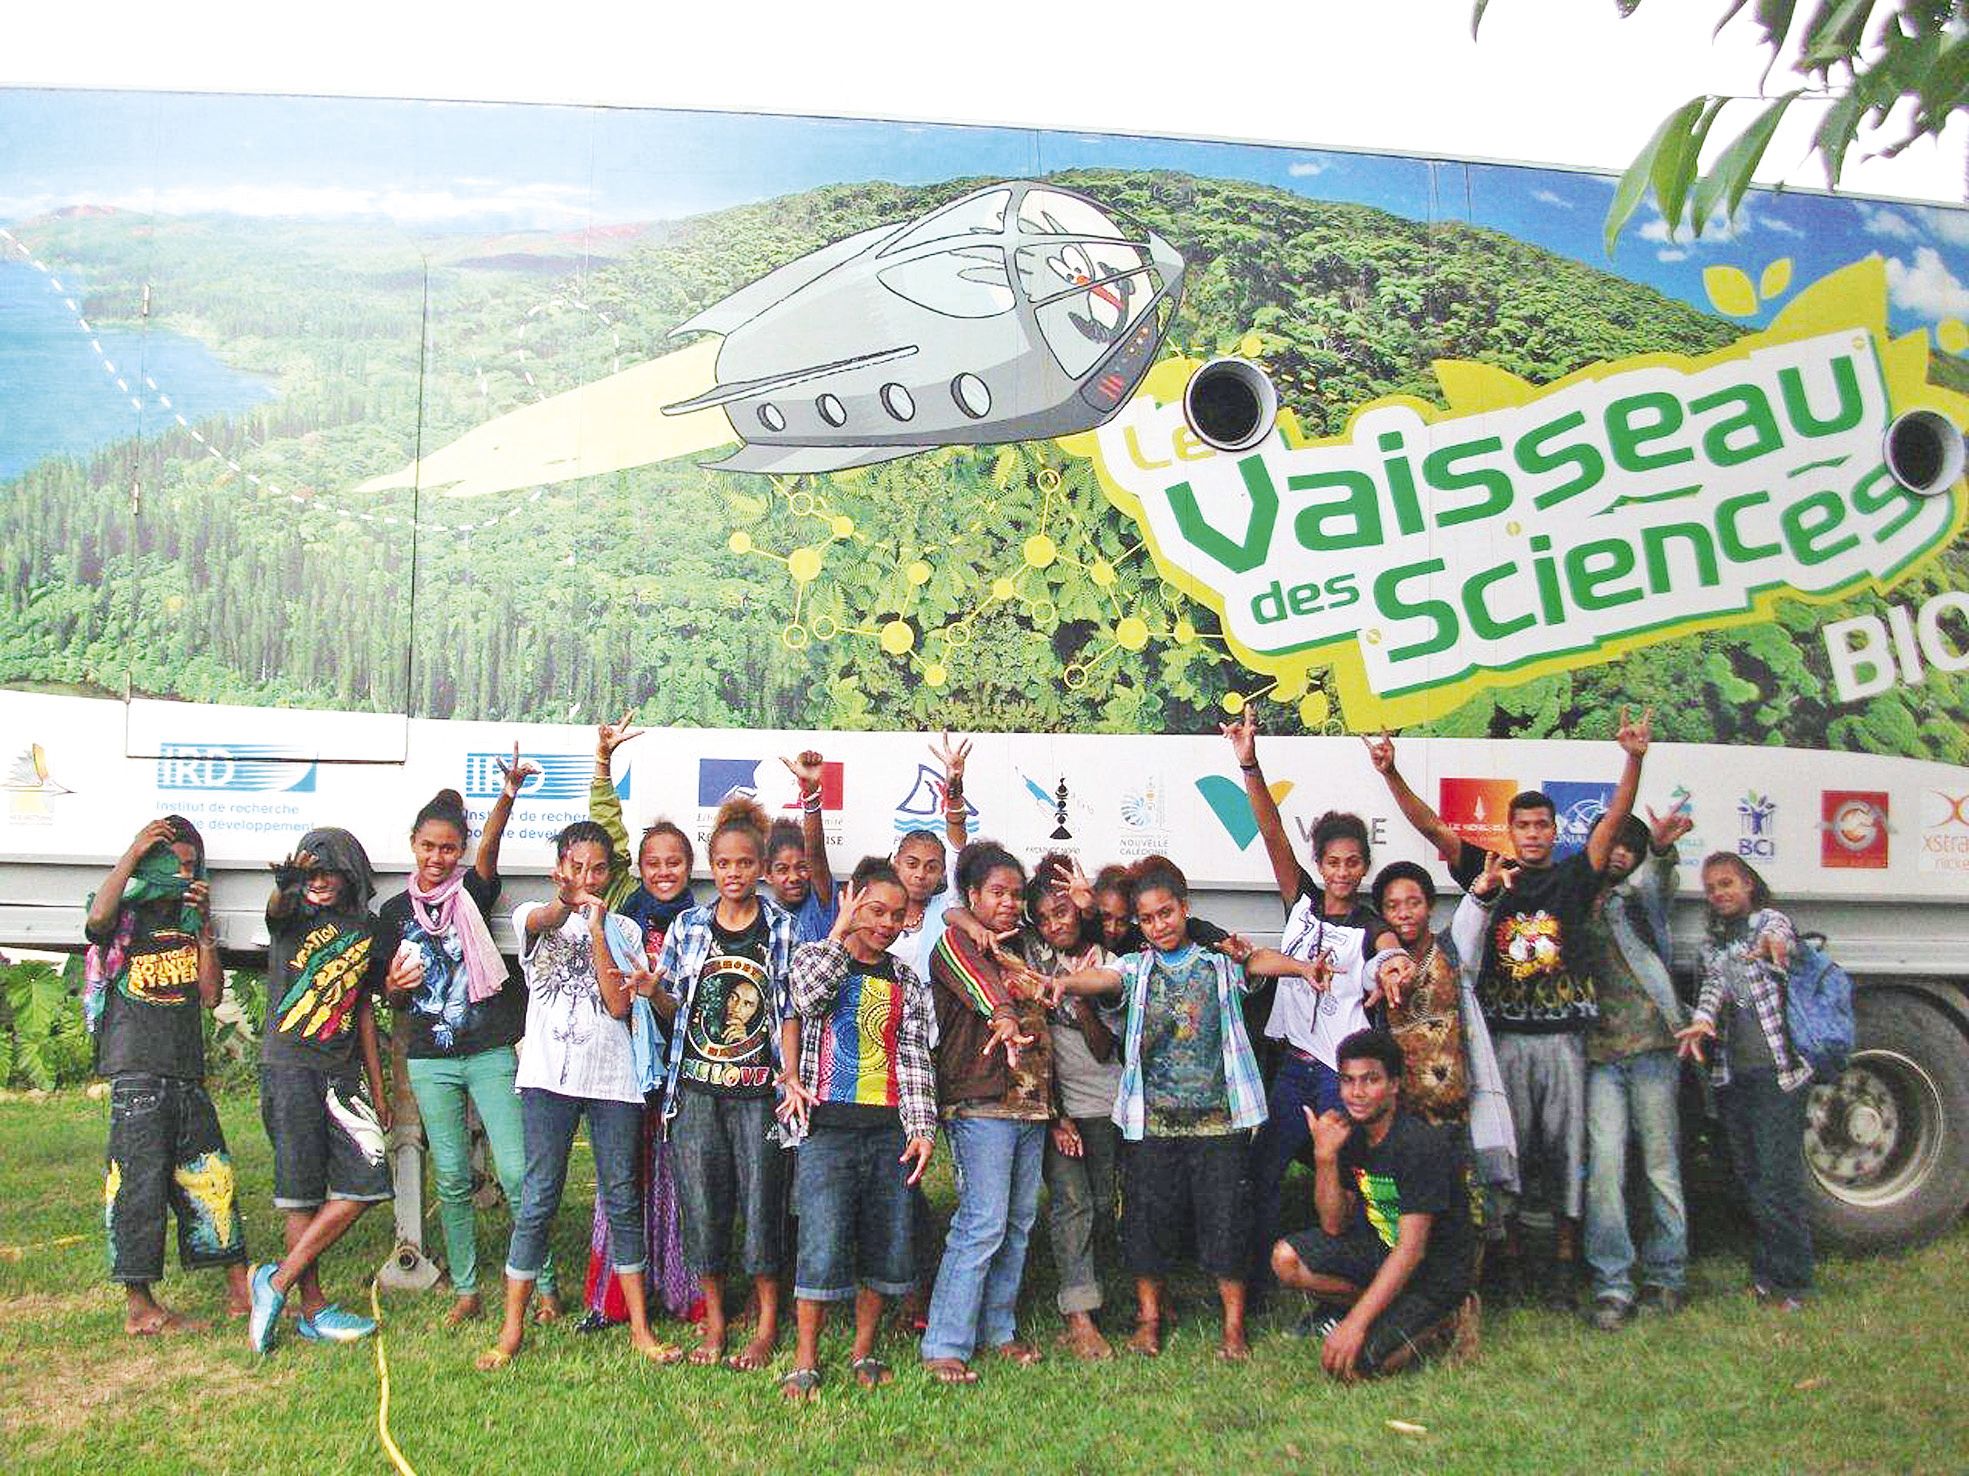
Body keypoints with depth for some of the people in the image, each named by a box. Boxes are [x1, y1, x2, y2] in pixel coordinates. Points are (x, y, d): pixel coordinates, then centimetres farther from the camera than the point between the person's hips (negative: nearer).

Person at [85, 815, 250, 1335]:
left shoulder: (188, 923, 15)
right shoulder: (126, 919, 0)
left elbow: (211, 995, 6)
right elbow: (97, 917, -26)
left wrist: (205, 925, 0)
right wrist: (131, 853, -18)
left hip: (187, 1073, 6)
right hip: (136, 1072, -6)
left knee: (212, 1179, 9)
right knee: (139, 1185, -4)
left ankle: (240, 1290, 16)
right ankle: (140, 1306, 5)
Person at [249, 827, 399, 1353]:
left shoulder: (368, 931, 12)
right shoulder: (294, 915, 0)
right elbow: (276, 909, -26)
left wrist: (378, 1091, 17)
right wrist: (286, 885, -52)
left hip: (343, 1072, 5)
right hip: (288, 1067, -5)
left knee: (366, 1184, -2)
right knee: (303, 1192, -1)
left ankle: (278, 1281, 8)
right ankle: (313, 1310, 10)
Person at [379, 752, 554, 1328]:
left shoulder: (472, 892, 0)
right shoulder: (395, 911, 8)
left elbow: (488, 851, -22)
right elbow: (393, 1001, 14)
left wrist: (507, 796, -40)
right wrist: (397, 987, -11)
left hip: (490, 1053, -3)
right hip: (429, 1060, 3)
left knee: (517, 1173, -6)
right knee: (451, 1181, 7)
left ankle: (544, 1287, 4)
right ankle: (466, 1292, 19)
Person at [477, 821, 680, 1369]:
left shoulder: (621, 929, 10)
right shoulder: (534, 918, 6)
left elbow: (619, 1005, -4)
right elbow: (542, 922, -22)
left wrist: (596, 928, -8)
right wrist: (566, 903, -45)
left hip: (612, 1078, 2)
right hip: (549, 1076, -1)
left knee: (623, 1200, 5)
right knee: (539, 1199, -2)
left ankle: (640, 1328, 13)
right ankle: (511, 1329, 10)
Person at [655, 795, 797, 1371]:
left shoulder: (782, 927, 2)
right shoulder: (687, 926, 8)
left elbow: (789, 1009, 1)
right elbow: (672, 1008, 13)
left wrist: (791, 1073, -10)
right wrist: (652, 990, -9)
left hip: (759, 1090, -2)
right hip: (695, 1088, 2)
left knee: (762, 1203, 0)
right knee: (701, 1205, 5)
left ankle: (767, 1327, 15)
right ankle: (713, 1323, 21)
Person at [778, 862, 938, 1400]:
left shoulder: (907, 983, 13)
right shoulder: (815, 956, 7)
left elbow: (916, 1061, 7)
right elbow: (808, 997, -17)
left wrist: (922, 1128, -4)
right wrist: (841, 931, -11)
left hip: (890, 1130, 3)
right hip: (829, 1124, -3)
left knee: (886, 1244, 6)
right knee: (823, 1246, -7)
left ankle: (864, 1353, 22)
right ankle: (805, 1362, 5)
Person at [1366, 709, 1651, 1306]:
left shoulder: (1573, 877, 7)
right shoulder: (1489, 874, 7)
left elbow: (1614, 821, -5)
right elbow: (1431, 827, -1)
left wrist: (1634, 760, -20)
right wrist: (1391, 775, -13)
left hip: (1562, 1037, 0)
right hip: (1504, 1036, 0)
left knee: (1565, 1146, 5)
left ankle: (1564, 1262, 16)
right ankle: (1508, 1255, 15)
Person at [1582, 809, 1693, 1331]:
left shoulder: (1638, 895, 9)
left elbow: (1656, 883, -16)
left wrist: (1661, 850, -38)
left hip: (1652, 1045, -1)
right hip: (1600, 1052, 1)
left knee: (1662, 1165, 6)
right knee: (1604, 1164, -7)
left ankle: (1665, 1275, 18)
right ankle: (1611, 1285, -3)